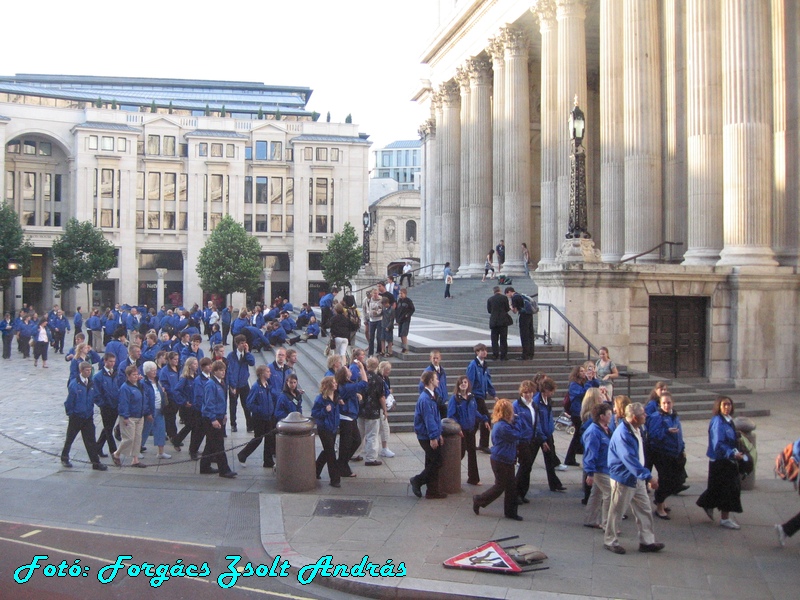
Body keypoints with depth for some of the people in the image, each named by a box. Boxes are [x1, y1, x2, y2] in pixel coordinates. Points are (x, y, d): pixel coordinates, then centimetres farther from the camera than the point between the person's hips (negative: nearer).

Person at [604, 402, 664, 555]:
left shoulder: (637, 430, 4)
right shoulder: (622, 434, -27)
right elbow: (630, 459, -32)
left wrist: (645, 476, 19)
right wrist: (648, 476, -33)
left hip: (637, 478, 9)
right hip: (623, 479, -9)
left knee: (645, 510, 13)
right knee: (616, 512, 5)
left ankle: (647, 541, 24)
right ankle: (610, 541, 20)